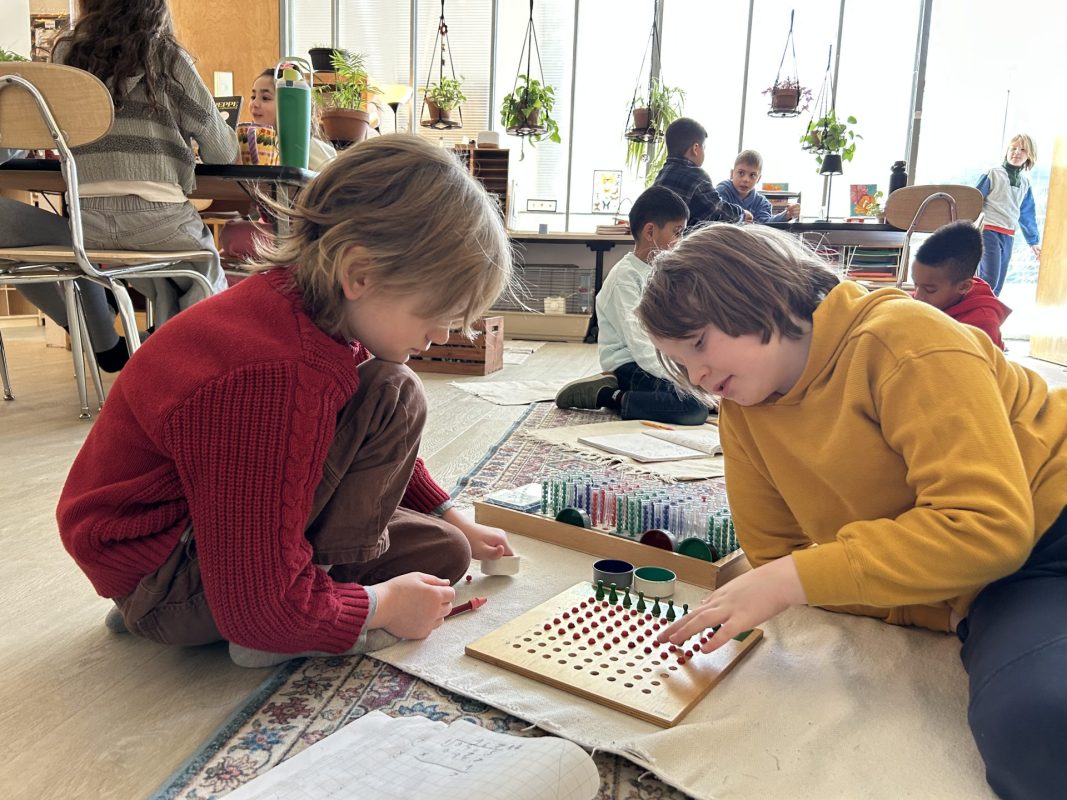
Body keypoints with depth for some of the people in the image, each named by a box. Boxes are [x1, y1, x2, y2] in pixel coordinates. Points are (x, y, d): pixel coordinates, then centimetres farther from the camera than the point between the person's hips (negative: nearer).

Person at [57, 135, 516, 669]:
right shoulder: (279, 381, -37)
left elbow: (377, 451, 12)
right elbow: (259, 605, -31)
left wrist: (454, 522, 15)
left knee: (442, 553, 8)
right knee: (391, 397, -23)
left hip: (221, 524, 9)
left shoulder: (312, 306, -8)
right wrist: (383, 605, -15)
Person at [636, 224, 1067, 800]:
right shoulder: (741, 412, 1)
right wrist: (945, 607, -8)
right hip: (979, 597, 4)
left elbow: (988, 525, -23)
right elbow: (777, 556, 4)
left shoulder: (903, 338, -15)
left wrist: (796, 579, -24)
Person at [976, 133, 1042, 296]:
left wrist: (1034, 241, 26)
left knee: (997, 285, 6)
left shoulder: (1025, 182, 14)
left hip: (1008, 236, 6)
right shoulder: (993, 174, -4)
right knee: (989, 280, -19)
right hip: (988, 231, -6)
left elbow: (1027, 214, 22)